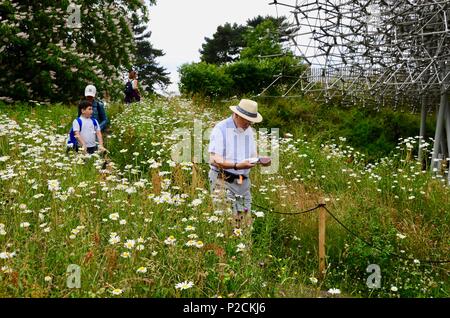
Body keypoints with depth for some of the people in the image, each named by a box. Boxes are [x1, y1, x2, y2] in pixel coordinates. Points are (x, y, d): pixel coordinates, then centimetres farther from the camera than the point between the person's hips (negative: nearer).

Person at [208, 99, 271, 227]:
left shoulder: (249, 130, 13)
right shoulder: (221, 129, -11)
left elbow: (253, 154, 19)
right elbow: (214, 160, -19)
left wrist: (261, 160, -5)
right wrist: (237, 166, -32)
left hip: (243, 182, 7)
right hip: (224, 181, -7)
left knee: (246, 219, 6)